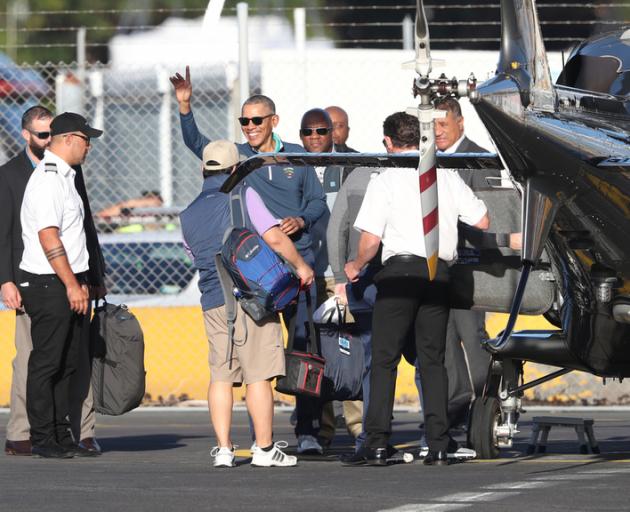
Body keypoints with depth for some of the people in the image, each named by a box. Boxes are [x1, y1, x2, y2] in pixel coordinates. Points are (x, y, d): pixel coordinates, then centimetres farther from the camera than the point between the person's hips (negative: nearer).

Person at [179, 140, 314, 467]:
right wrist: (300, 266, 3)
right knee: (258, 375, -3)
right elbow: (274, 238, -10)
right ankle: (264, 449, -3)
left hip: (212, 302, 5)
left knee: (221, 375, 7)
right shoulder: (242, 196, -3)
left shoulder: (188, 215, 16)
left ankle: (223, 449, 2)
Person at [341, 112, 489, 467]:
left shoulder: (385, 181, -4)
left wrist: (357, 267, 11)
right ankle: (439, 444, 3)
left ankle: (378, 444, -6)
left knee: (385, 358, 0)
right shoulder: (446, 175, 7)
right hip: (440, 271, 4)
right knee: (433, 359, 9)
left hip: (401, 269, -4)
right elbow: (482, 222, 9)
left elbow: (370, 241, -9)